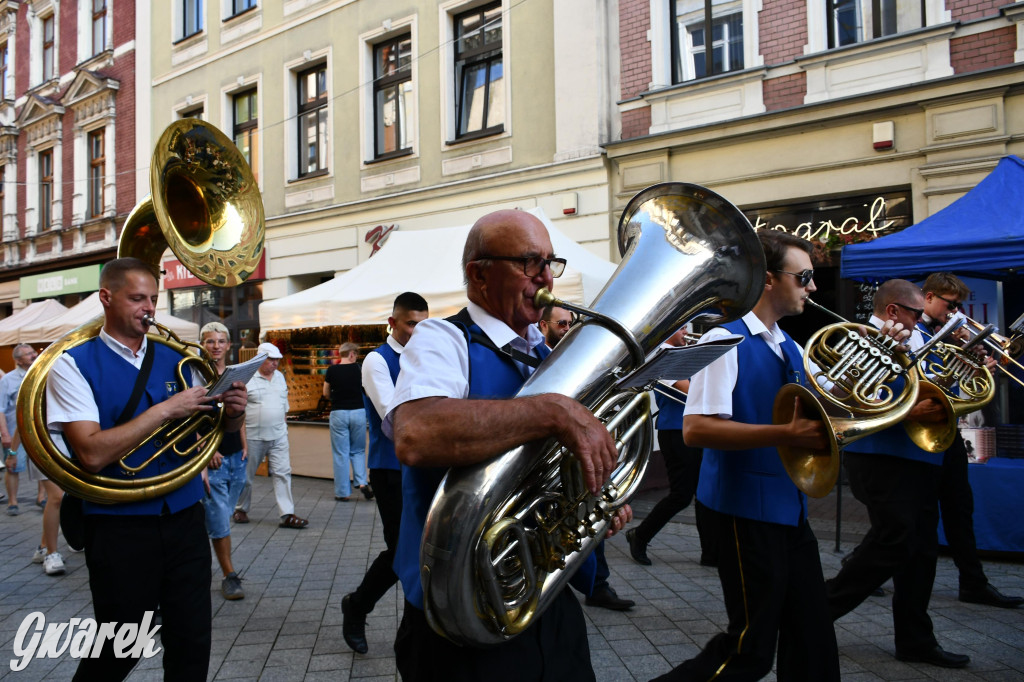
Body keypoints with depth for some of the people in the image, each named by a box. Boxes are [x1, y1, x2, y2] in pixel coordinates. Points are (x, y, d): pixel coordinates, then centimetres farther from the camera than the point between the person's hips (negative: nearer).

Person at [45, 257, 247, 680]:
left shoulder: (175, 360, 7)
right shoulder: (74, 364, -6)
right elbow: (92, 453, -19)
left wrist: (232, 412, -8)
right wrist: (166, 410, -20)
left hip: (184, 520, 4)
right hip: (120, 529, -4)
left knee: (192, 646, 9)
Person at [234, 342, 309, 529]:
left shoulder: (280, 377, 11)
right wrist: (242, 439, -12)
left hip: (278, 436, 4)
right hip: (253, 437, -4)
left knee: (283, 473, -2)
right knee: (246, 476, 10)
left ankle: (287, 515, -2)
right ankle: (241, 510, 30)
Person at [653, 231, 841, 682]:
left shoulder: (789, 348, 12)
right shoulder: (726, 339, -15)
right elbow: (695, 429, -25)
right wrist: (785, 434, -26)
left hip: (791, 508, 9)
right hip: (747, 511, -8)